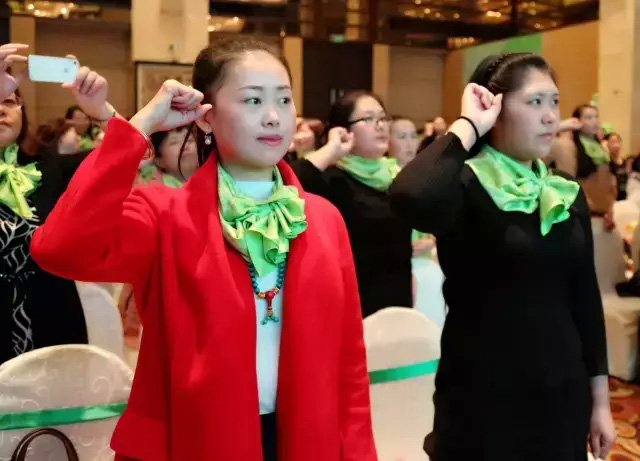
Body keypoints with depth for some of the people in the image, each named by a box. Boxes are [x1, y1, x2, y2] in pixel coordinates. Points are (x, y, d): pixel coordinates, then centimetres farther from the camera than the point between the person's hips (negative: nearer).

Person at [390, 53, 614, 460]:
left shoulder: (569, 195, 5)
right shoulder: (466, 187, -14)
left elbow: (586, 298, 9)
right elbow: (411, 198, -38)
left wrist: (599, 399, 10)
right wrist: (468, 127, -24)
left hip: (562, 394, 6)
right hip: (482, 397, -5)